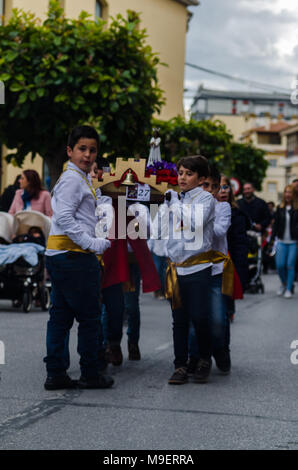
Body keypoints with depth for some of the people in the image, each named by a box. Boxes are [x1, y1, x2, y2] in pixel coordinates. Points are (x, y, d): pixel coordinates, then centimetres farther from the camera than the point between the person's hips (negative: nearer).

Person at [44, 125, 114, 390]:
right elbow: (64, 217, -21)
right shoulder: (73, 178, -11)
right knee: (89, 317, -1)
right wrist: (93, 244, -20)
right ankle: (91, 374, 7)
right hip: (73, 256, -10)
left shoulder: (82, 179, 20)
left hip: (60, 257, 10)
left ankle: (56, 374, 13)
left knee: (61, 316, 10)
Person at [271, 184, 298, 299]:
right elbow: (275, 224, 11)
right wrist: (272, 238, 6)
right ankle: (283, 284, 25)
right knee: (280, 265, -1)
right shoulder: (280, 208, 7)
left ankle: (289, 289, 9)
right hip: (282, 241, 3)